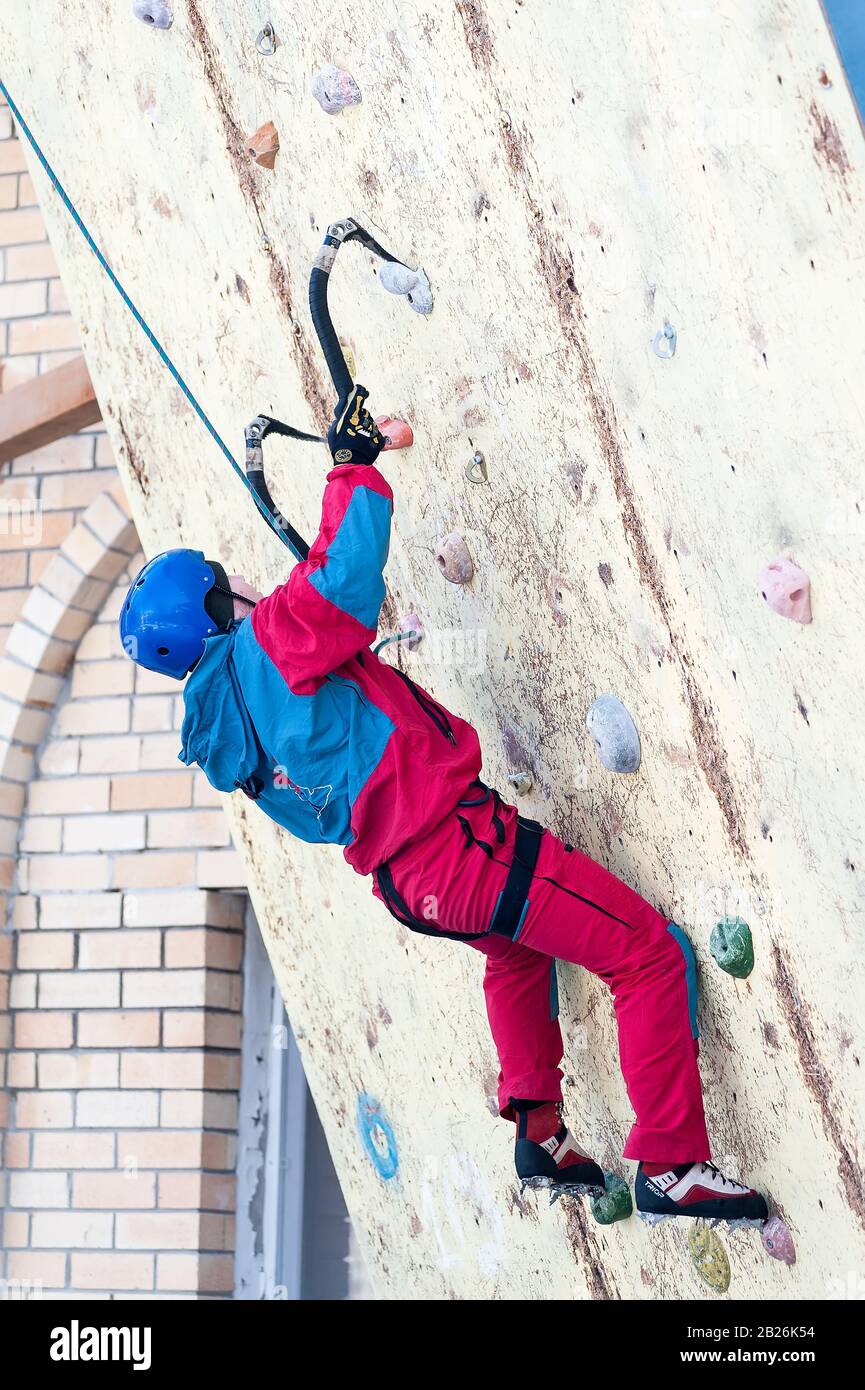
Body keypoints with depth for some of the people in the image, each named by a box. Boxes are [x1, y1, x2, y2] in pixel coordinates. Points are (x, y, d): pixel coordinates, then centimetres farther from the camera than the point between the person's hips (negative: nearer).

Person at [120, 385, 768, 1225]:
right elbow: (345, 567, -19)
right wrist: (353, 466, -3)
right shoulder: (263, 643, -13)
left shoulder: (213, 723, 11)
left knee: (516, 946, 40)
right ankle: (669, 1166, -5)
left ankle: (537, 1132, 37)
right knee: (653, 954, -4)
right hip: (455, 841, -10)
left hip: (404, 876, 10)